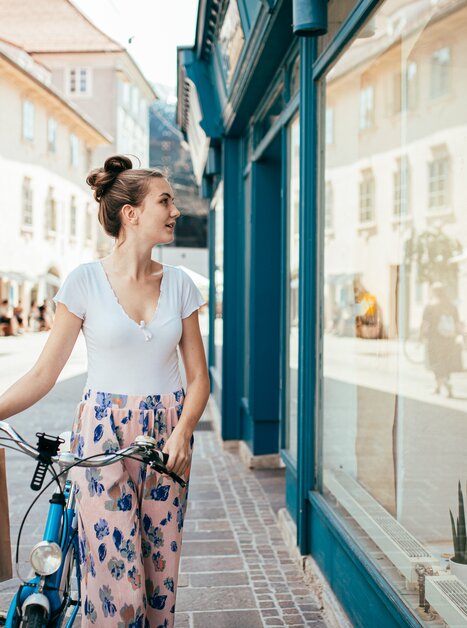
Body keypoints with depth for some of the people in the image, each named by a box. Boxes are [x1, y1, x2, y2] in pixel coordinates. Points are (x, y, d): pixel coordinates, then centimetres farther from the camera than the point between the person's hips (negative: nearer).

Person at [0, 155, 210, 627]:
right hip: (103, 435, -3)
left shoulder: (179, 283, 4)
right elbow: (44, 373, -3)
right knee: (117, 580, -6)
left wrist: (182, 433, -11)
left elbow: (198, 376, 5)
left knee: (160, 574, 8)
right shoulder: (85, 281, -4)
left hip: (166, 434, 3)